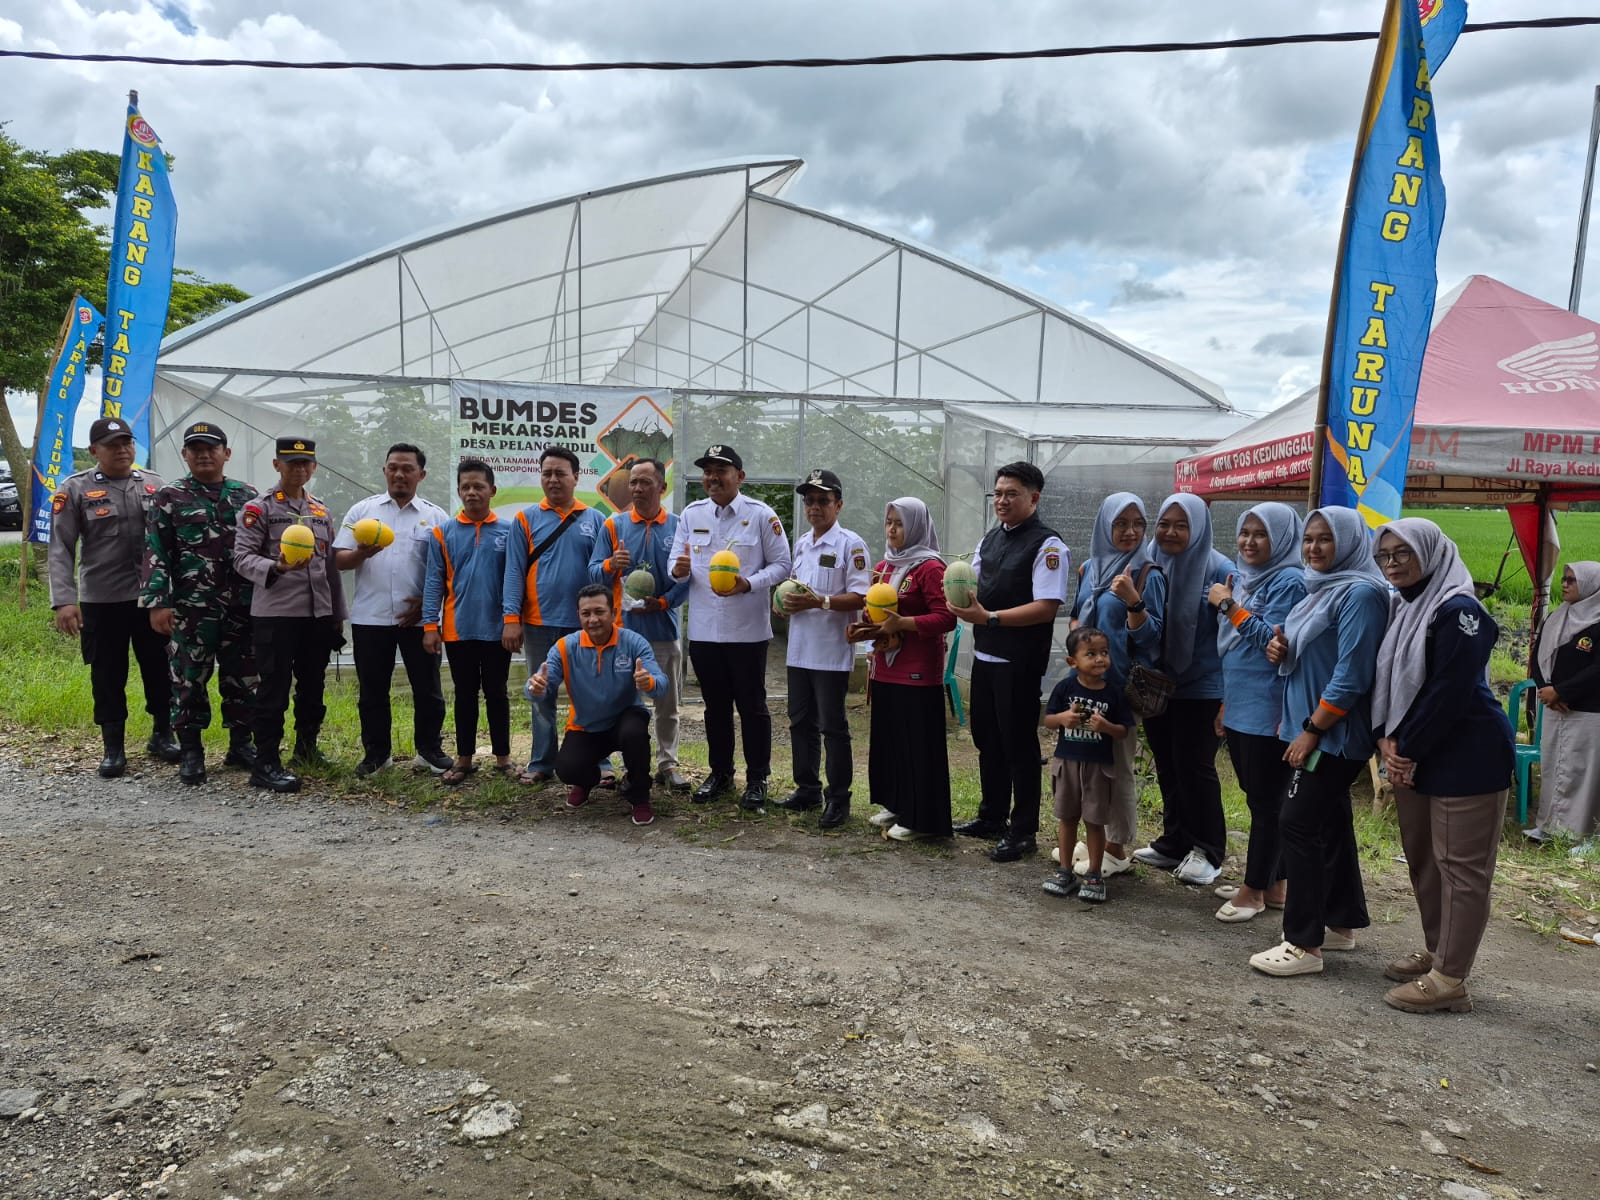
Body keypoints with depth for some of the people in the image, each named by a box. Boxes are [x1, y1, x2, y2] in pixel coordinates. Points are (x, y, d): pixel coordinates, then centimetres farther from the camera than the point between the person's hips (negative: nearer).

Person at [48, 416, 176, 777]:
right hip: (101, 601, -2)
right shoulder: (75, 489, -3)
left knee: (161, 671, 10)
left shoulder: (155, 485, 6)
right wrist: (64, 600, -16)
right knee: (108, 677, 7)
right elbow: (60, 549, -6)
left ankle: (162, 735, 28)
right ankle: (113, 749, 20)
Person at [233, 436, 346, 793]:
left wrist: (338, 615, 16)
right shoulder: (258, 509, -1)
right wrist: (276, 568, -29)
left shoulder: (322, 512, 16)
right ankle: (266, 764, 1)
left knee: (313, 685, 14)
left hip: (318, 614, 6)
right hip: (275, 613, -6)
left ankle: (307, 747, 30)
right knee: (274, 688, -4)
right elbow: (242, 556, -10)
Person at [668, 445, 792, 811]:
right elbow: (676, 560, 9)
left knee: (752, 706, 5)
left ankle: (757, 779, 17)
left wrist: (748, 584, -21)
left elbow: (781, 565, -4)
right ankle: (720, 772, 30)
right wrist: (678, 569, -15)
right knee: (715, 705, 15)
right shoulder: (691, 514, 6)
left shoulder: (761, 515, -5)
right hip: (703, 629, 4)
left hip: (748, 630, -4)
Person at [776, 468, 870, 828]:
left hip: (831, 651, -7)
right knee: (800, 722, 15)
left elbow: (859, 598, -15)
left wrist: (819, 601, -25)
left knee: (832, 726, 0)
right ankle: (807, 788, 28)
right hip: (800, 648, 7)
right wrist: (788, 600, 2)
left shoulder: (850, 544, -9)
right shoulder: (801, 543, 13)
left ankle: (838, 798, 11)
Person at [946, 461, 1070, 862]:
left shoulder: (1047, 545, -13)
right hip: (984, 655, 8)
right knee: (987, 739, 18)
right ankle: (991, 816, 34)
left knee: (1018, 744, 1)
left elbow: (1046, 607, -21)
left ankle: (1023, 832, 14)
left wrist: (988, 617, -24)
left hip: (1019, 663, -8)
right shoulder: (990, 539, 12)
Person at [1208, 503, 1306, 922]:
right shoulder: (1242, 577, 13)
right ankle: (1271, 882, 25)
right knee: (1257, 797, 15)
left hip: (1268, 711, -9)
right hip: (1239, 707, 9)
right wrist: (1225, 702, 20)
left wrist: (1230, 607, -18)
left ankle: (1255, 888, 9)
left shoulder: (1289, 582, -13)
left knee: (1266, 800, 1)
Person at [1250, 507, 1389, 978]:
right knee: (1330, 823, 16)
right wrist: (1280, 649, 1)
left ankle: (1303, 944, -5)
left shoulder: (1361, 594, -16)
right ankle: (1341, 922, 28)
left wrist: (1311, 731, -21)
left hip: (1333, 735, -10)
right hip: (1308, 728, 10)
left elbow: (1351, 675, -22)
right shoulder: (1319, 587, 14)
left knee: (1298, 825, -10)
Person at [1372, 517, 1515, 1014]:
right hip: (1415, 757, 9)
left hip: (1467, 758, -9)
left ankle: (1450, 979, 4)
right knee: (1422, 859, 17)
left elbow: (1448, 694, -21)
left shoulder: (1459, 611, -16)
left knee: (1461, 867, -2)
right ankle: (1435, 951, 32)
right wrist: (1387, 739, -3)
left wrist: (1407, 749, -14)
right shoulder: (1399, 609, 10)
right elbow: (1386, 679, 11)